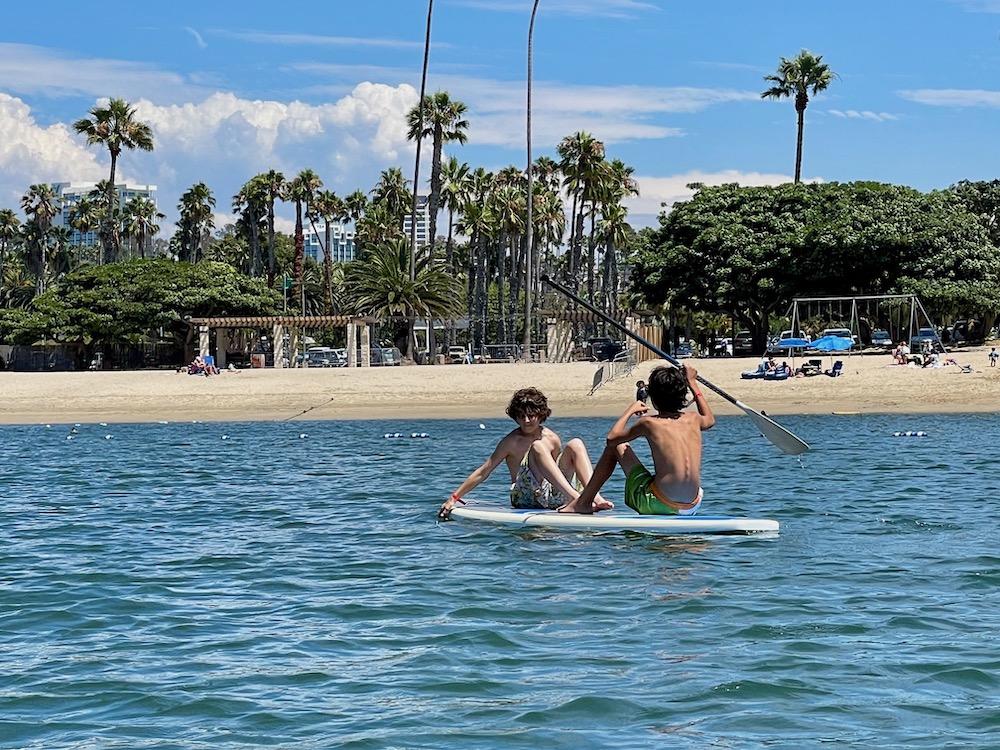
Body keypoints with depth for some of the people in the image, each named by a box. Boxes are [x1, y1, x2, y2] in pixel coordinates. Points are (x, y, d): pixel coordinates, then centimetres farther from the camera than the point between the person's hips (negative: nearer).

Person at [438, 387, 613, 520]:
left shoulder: (552, 439, 11)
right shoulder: (511, 441, 0)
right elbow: (483, 472, 0)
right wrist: (454, 497, -2)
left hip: (552, 496, 4)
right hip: (525, 498, -4)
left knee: (575, 444, -9)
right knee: (537, 447, -26)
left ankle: (594, 495, -28)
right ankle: (574, 497, -40)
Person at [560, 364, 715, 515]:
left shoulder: (649, 423, -9)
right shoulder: (693, 420, 3)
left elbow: (612, 438, 6)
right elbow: (710, 420, 31)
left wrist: (631, 410, 20)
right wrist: (693, 384, 37)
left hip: (658, 505, -4)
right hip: (692, 507, 5)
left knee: (616, 446, 14)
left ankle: (583, 503, 24)